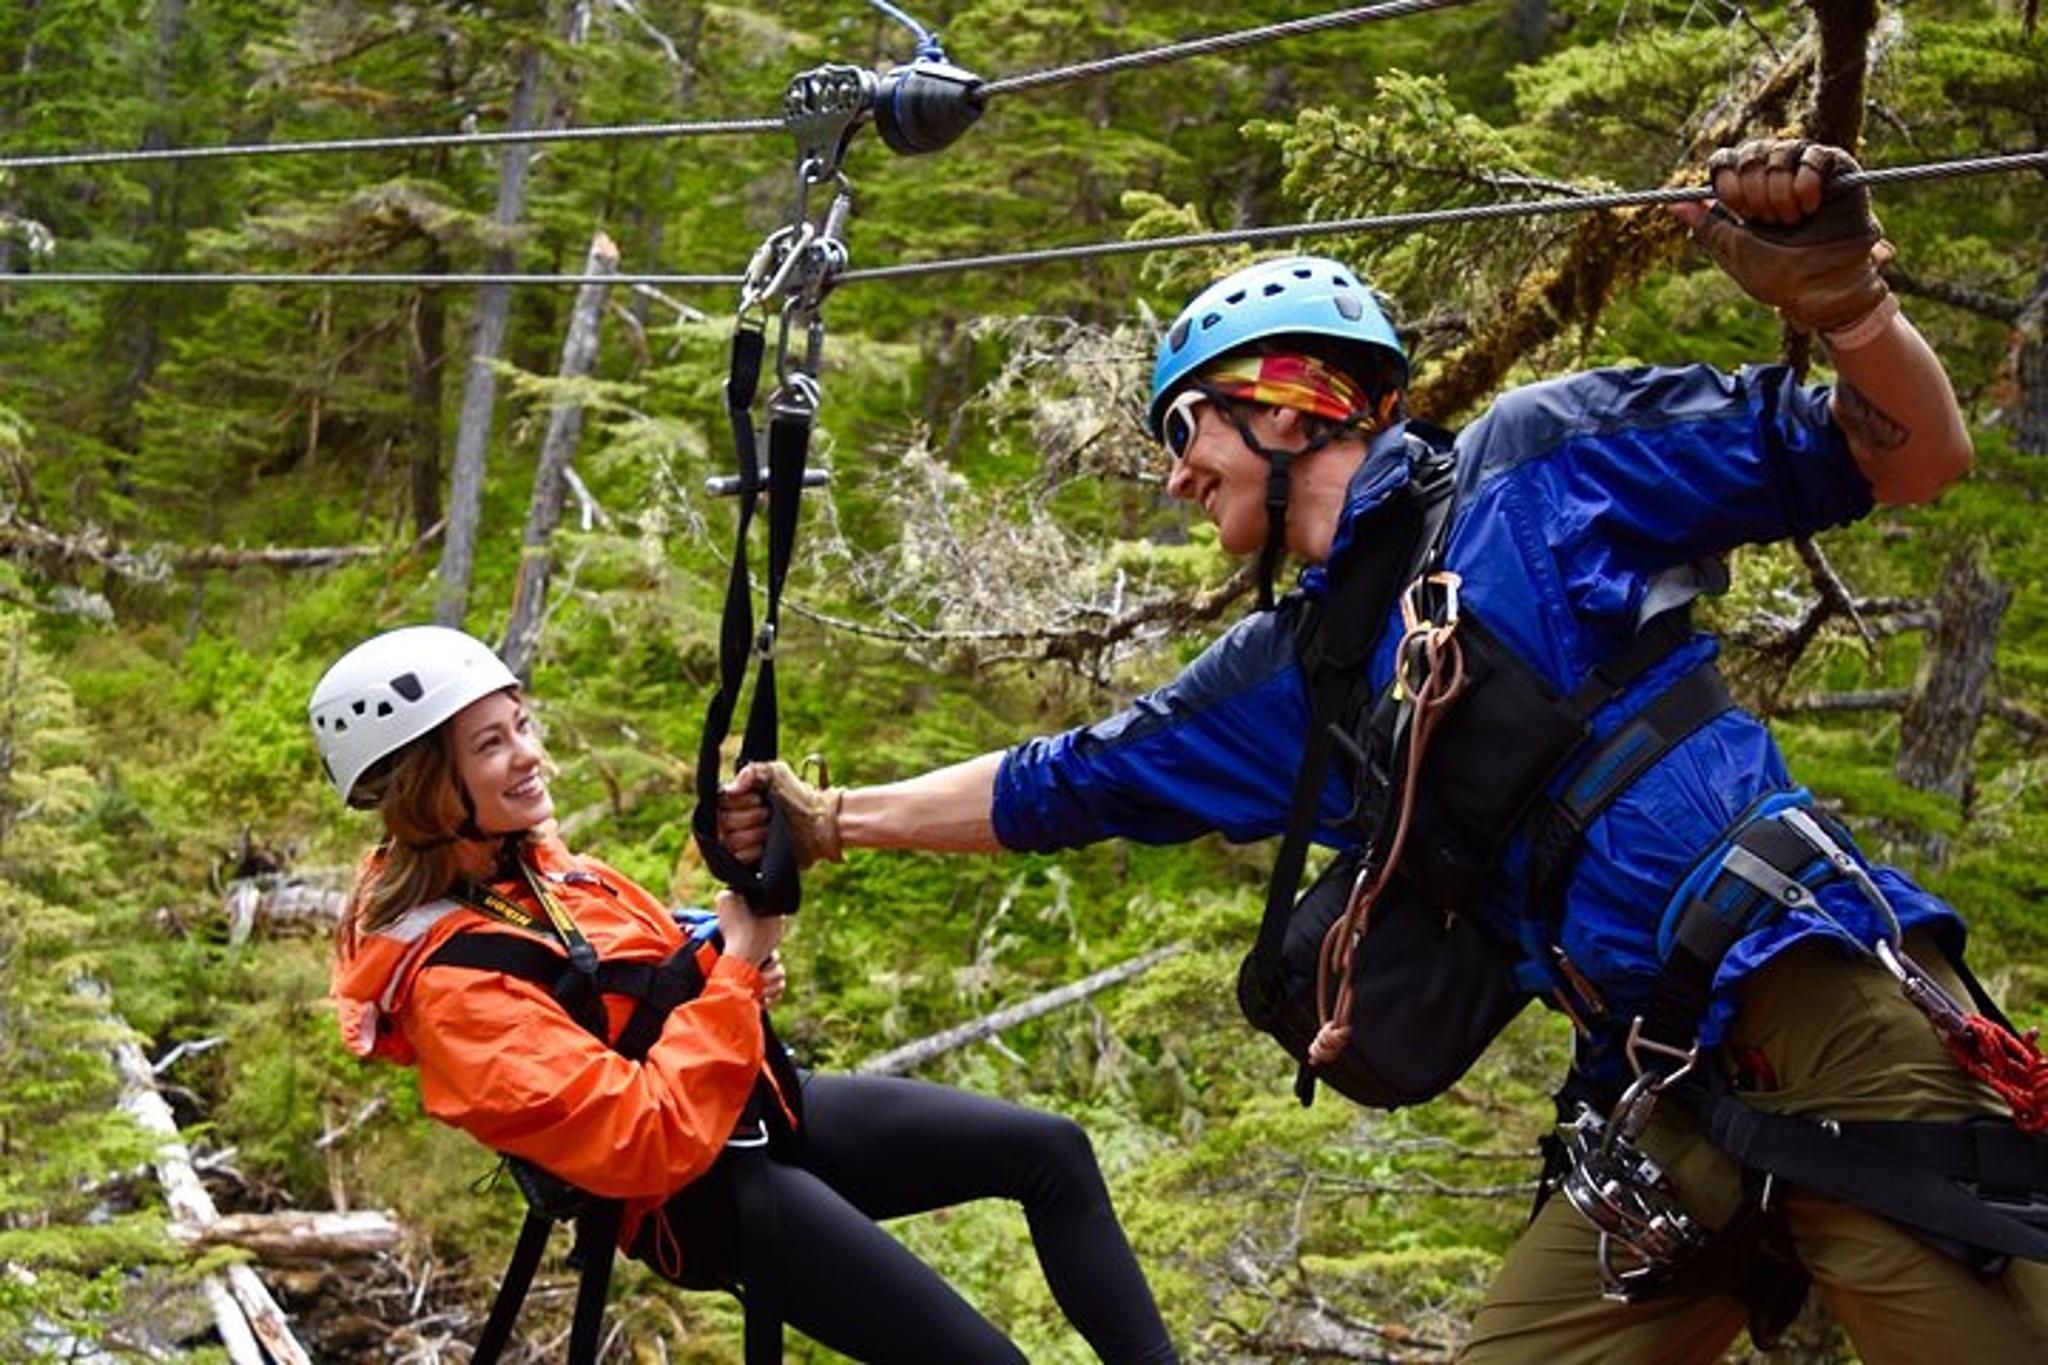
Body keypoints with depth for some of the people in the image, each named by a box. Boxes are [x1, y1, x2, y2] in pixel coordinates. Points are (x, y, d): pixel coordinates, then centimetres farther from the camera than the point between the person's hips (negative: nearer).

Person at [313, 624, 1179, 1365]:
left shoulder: (523, 862, 1)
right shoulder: (451, 985, -26)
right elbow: (649, 1143, -31)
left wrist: (738, 966, -6)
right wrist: (735, 970, -26)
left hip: (766, 1111, 9)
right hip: (694, 1198, -9)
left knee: (1051, 1151, 6)